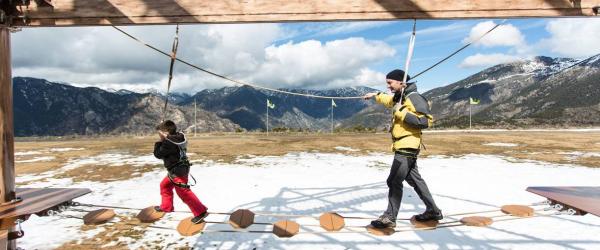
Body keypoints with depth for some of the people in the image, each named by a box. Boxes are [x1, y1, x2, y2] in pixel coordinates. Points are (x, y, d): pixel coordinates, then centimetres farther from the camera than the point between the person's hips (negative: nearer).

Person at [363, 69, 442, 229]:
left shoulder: (414, 97, -15)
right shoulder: (400, 97, 13)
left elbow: (426, 121, -23)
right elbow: (389, 100, 38)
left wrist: (402, 112, -22)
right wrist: (375, 95, 47)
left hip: (407, 147, -10)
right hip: (403, 147, 10)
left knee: (394, 181, -6)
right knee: (414, 179, 16)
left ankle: (390, 217, 3)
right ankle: (433, 211, 27)